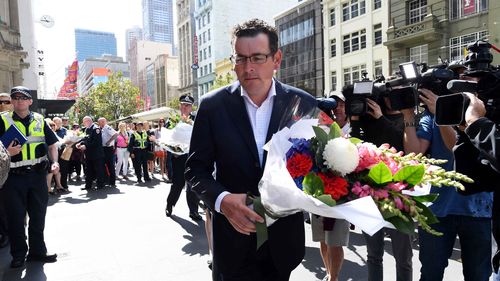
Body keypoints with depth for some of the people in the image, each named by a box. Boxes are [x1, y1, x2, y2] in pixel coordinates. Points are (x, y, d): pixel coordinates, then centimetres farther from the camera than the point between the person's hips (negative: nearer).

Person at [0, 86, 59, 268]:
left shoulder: (39, 120, 7)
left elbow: (51, 144, 10)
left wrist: (55, 162, -4)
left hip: (38, 174, 2)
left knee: (38, 215, 11)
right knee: (16, 218, 6)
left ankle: (37, 251, 26)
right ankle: (19, 255, 23)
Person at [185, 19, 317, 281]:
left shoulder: (304, 103, -7)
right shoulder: (213, 105, -8)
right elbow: (196, 167, -5)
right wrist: (222, 199, -22)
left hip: (283, 238, 1)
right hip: (233, 238, -1)